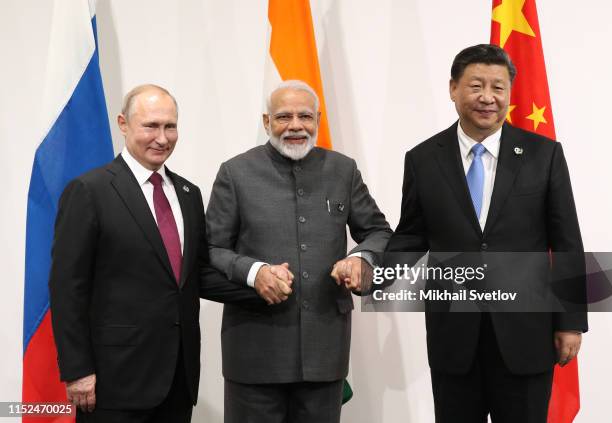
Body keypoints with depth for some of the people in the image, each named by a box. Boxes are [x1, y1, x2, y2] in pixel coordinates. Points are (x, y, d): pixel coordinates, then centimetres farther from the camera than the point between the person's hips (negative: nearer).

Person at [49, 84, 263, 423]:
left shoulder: (189, 194, 13)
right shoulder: (89, 191, -6)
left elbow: (200, 275, 12)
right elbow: (67, 286, -9)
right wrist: (77, 370, -13)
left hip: (180, 374, 6)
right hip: (118, 374, -6)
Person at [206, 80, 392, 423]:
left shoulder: (343, 170, 7)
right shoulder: (237, 173, 0)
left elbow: (379, 232, 14)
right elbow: (211, 250, 0)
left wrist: (360, 258, -8)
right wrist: (253, 272, -19)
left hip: (325, 343, 3)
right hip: (256, 346, -2)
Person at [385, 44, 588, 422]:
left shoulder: (544, 154, -1)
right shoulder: (423, 160, 2)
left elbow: (566, 244, 0)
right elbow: (411, 236, 5)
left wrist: (571, 321, -2)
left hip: (525, 333, -1)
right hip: (453, 333, 1)